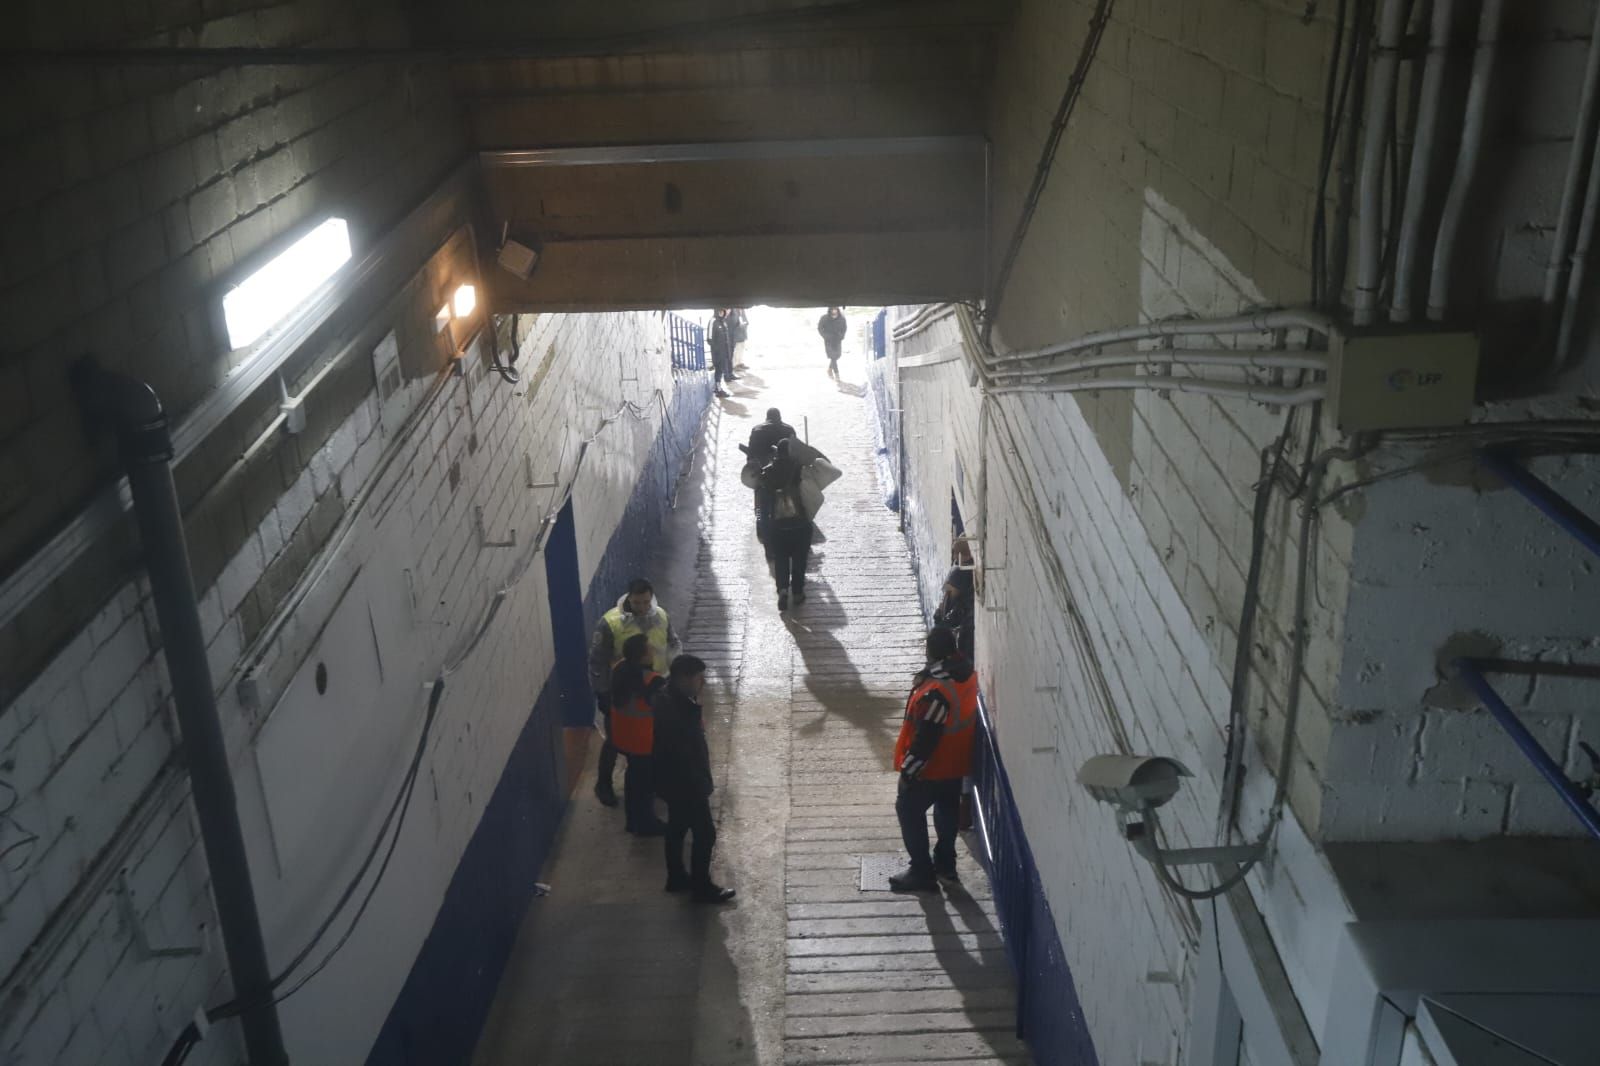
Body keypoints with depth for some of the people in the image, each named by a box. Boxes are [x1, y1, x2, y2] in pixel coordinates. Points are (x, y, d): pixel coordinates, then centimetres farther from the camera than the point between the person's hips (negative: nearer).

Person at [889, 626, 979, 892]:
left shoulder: (936, 693, -35)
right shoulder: (966, 671, -8)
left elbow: (925, 738, -28)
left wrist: (908, 770, -17)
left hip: (932, 767, -8)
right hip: (956, 762, 8)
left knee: (908, 810, 10)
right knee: (947, 809, 24)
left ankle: (922, 872, 17)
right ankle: (945, 863, 39)